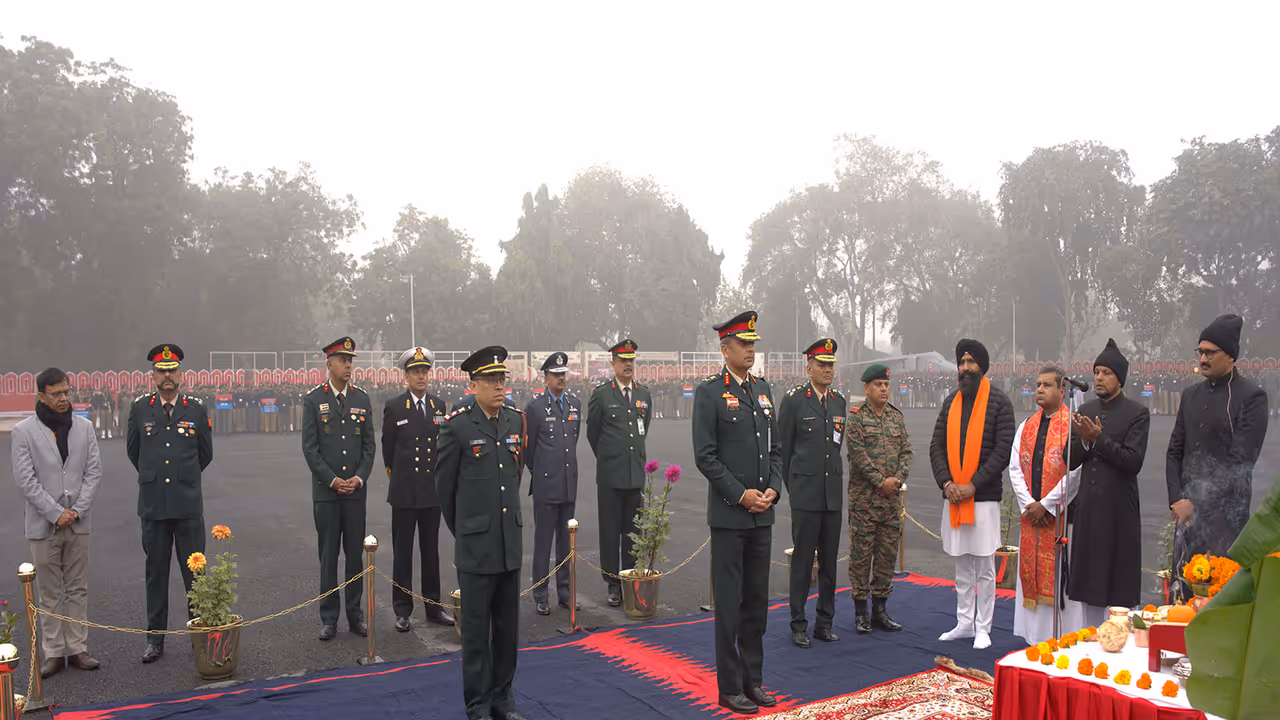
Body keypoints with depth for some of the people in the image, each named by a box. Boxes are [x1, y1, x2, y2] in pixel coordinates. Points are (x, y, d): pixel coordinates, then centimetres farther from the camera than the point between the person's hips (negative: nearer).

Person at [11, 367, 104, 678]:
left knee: (78, 590, 8)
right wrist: (56, 513, -12)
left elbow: (94, 471, 3)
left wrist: (77, 510, -8)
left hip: (78, 523, 3)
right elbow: (25, 480, -8)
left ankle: (78, 649, 15)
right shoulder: (23, 431, -3)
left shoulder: (84, 427, 6)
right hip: (44, 525, -3)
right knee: (50, 594, 5)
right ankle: (53, 653, 13)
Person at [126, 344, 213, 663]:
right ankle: (155, 639, 17)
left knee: (195, 571, 4)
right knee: (155, 572, 8)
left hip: (188, 504, -1)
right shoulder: (140, 408, 3)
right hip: (153, 504, 1)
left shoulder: (196, 408, 1)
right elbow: (133, 450, 17)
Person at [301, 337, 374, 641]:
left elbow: (369, 445, 7)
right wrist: (332, 480, -10)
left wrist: (359, 478, -5)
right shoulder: (313, 399, -1)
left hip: (356, 490, 2)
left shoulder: (362, 399, 7)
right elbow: (310, 448, -4)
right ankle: (329, 618, 13)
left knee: (355, 553, 7)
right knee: (328, 555, 4)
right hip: (325, 491, -2)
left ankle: (355, 614, 17)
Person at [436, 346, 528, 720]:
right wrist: (461, 532, 9)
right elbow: (445, 487, 0)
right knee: (477, 630, 6)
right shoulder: (457, 425, -10)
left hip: (511, 544, 5)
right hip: (476, 547, -5)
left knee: (508, 627, 13)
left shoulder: (515, 420, 5)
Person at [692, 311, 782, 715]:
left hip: (762, 513, 6)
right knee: (729, 604, 2)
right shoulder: (709, 392, -8)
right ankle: (730, 687, 13)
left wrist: (773, 488, -1)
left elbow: (776, 448, 14)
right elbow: (705, 456, -12)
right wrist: (741, 495, -14)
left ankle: (754, 680, 24)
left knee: (757, 600, 13)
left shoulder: (763, 389, 12)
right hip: (728, 514, -6)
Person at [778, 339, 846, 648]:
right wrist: (792, 485, 4)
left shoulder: (839, 402, 10)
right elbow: (783, 448, 0)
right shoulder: (793, 400, -5)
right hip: (805, 495, -5)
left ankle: (825, 622, 21)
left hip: (833, 494, 5)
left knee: (829, 561, 10)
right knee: (802, 561, 1)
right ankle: (798, 625, 10)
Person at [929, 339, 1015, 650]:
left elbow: (1003, 450, -11)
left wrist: (973, 485, -15)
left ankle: (983, 628, 12)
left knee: (984, 568, 2)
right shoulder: (950, 402, 11)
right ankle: (964, 624, 23)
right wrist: (946, 482, -6)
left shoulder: (999, 402, -5)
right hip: (953, 498, 5)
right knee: (962, 567, 13)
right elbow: (936, 446, 9)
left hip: (984, 497, -5)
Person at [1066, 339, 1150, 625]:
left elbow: (1134, 461, -13)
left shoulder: (1137, 413, -4)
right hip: (1088, 507, 5)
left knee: (1118, 581, 0)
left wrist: (1099, 439, -17)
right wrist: (1084, 440, -11)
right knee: (1088, 579, 12)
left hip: (1119, 508, -5)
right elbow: (1070, 461, 7)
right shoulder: (1085, 411, 10)